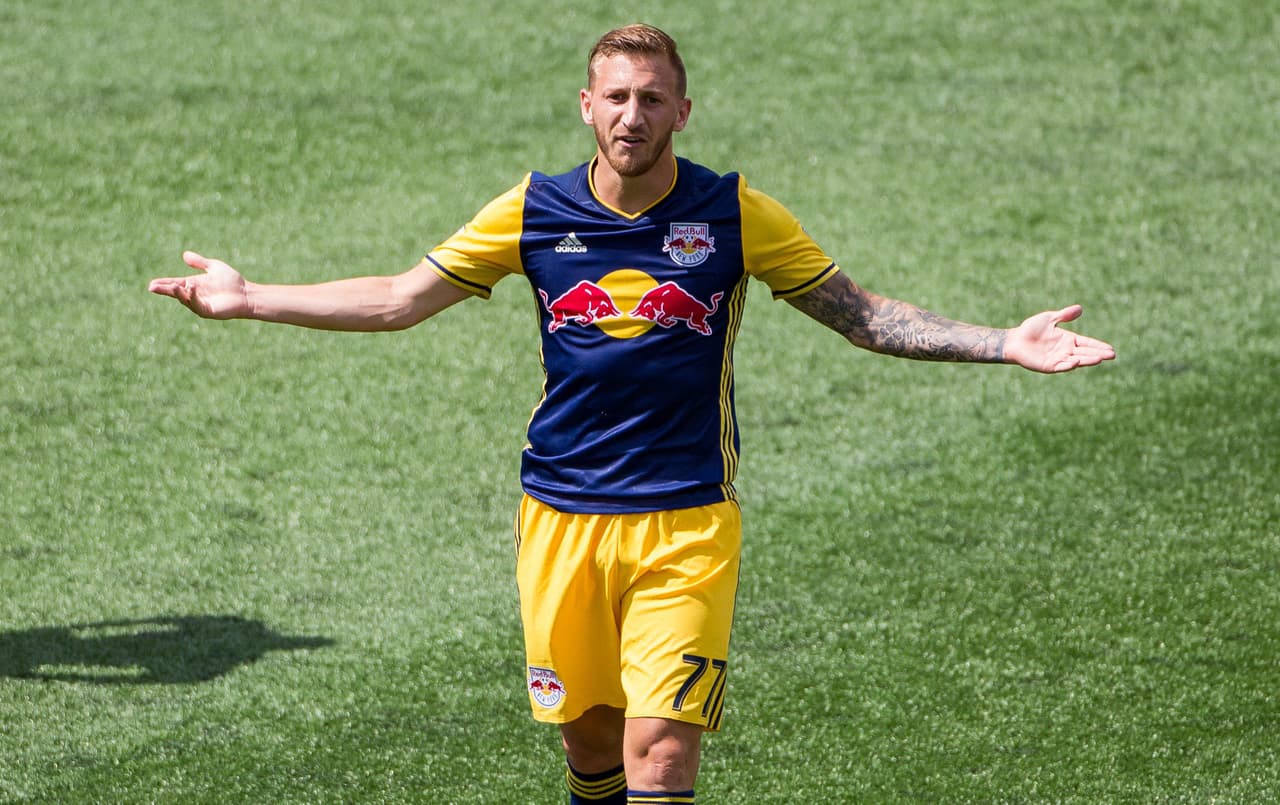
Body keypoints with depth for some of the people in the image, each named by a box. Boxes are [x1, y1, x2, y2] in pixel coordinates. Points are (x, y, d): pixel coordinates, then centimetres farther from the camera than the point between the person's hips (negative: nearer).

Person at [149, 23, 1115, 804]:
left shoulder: (736, 215, -3)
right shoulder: (532, 213, 1)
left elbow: (862, 313, 4)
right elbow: (400, 299, 10)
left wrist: (1004, 345, -5)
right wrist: (247, 300, 7)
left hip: (688, 524, -2)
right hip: (562, 517, 2)